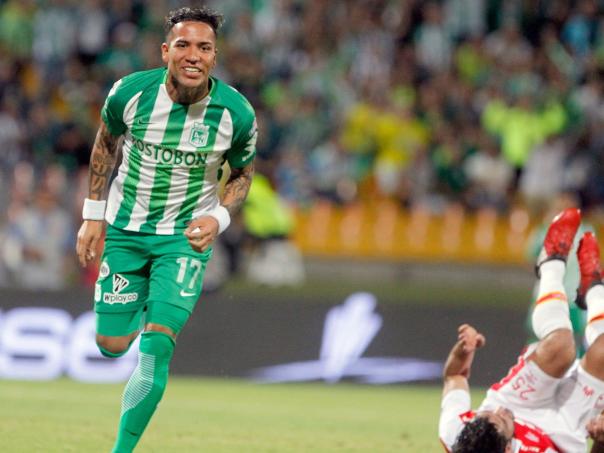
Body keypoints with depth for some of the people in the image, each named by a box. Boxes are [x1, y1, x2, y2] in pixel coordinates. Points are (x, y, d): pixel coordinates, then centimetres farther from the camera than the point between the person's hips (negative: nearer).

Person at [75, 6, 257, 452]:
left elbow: (242, 173, 3)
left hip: (187, 235, -1)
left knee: (156, 348, -16)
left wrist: (218, 219, -15)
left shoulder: (236, 114, -16)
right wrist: (93, 216, 6)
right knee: (112, 345, 6)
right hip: (125, 230, 2)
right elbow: (106, 145, 5)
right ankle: (140, 307, 44)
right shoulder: (130, 93, -16)